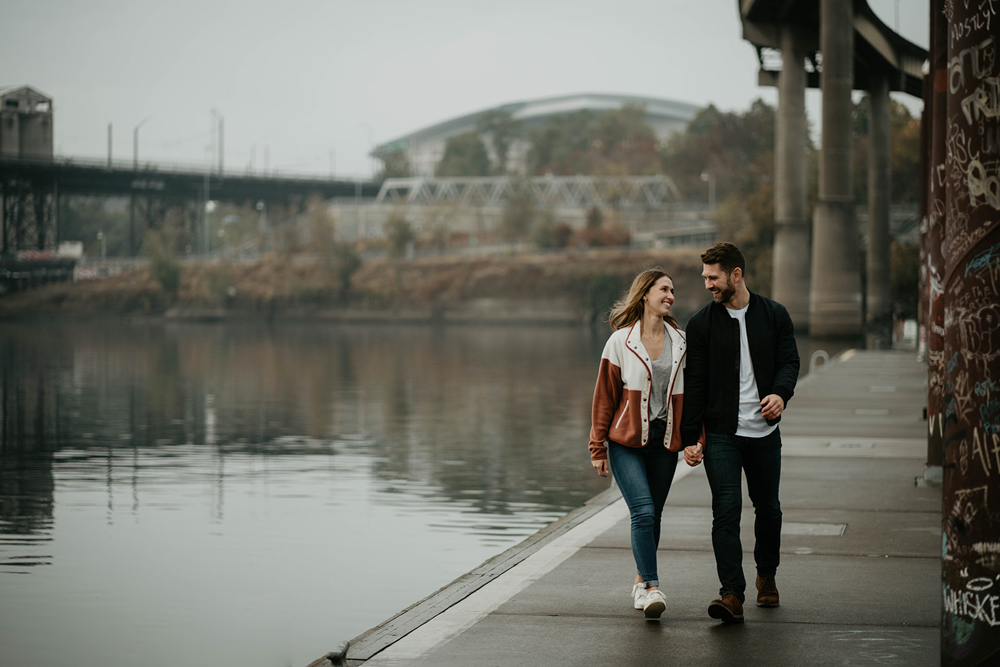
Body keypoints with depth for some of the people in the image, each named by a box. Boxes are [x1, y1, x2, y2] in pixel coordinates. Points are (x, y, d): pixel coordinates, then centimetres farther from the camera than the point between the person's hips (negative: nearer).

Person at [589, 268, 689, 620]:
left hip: (664, 440, 4)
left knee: (652, 515, 8)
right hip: (627, 440, -3)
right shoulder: (621, 342, -3)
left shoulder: (680, 341, 7)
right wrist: (598, 448, 1)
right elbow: (604, 396, 1)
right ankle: (651, 587, -14)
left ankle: (641, 583, 22)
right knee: (643, 511, -15)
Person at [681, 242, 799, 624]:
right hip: (720, 434, -2)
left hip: (764, 431, 2)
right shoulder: (701, 324, 2)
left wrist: (781, 392, -20)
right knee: (726, 511, -11)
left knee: (768, 508, 12)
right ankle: (732, 594, -15)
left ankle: (767, 577, 35)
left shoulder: (774, 315, 5)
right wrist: (689, 438, -4)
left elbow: (789, 360, 3)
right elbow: (694, 383, 1)